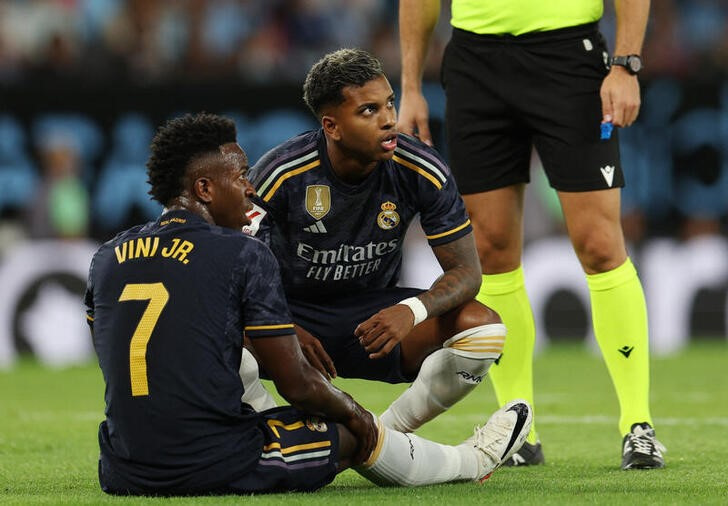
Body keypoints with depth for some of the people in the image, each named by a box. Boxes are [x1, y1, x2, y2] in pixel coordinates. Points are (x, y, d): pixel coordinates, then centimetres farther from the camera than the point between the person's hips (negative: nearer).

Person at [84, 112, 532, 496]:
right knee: (350, 433, 20)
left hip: (122, 475, 6)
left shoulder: (106, 259, 5)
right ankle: (471, 461, 46)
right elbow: (297, 384, -7)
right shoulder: (246, 256, -10)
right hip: (217, 469, -6)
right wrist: (355, 413, 14)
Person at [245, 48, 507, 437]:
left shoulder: (423, 171, -15)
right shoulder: (280, 173, -20)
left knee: (483, 328, -23)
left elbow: (465, 271, -11)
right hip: (291, 313, -2)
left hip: (374, 317, 3)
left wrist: (412, 311, -33)